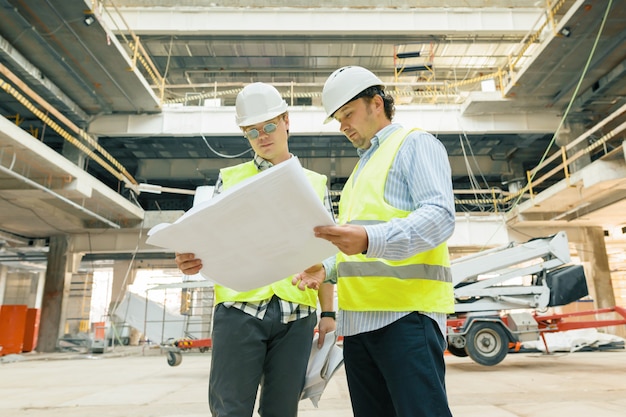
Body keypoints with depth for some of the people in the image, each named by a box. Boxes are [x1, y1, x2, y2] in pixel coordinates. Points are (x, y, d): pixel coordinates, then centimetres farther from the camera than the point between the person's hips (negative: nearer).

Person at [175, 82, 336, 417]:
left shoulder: (315, 183, 14)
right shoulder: (229, 178, 12)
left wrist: (328, 313, 7)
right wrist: (193, 260, -15)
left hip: (297, 312, 1)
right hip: (239, 307, 0)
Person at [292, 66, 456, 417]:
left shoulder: (415, 144, 2)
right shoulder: (362, 168, 26)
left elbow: (441, 215, -15)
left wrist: (370, 239, -31)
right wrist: (327, 270, 10)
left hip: (407, 312, -8)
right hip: (359, 317, 8)